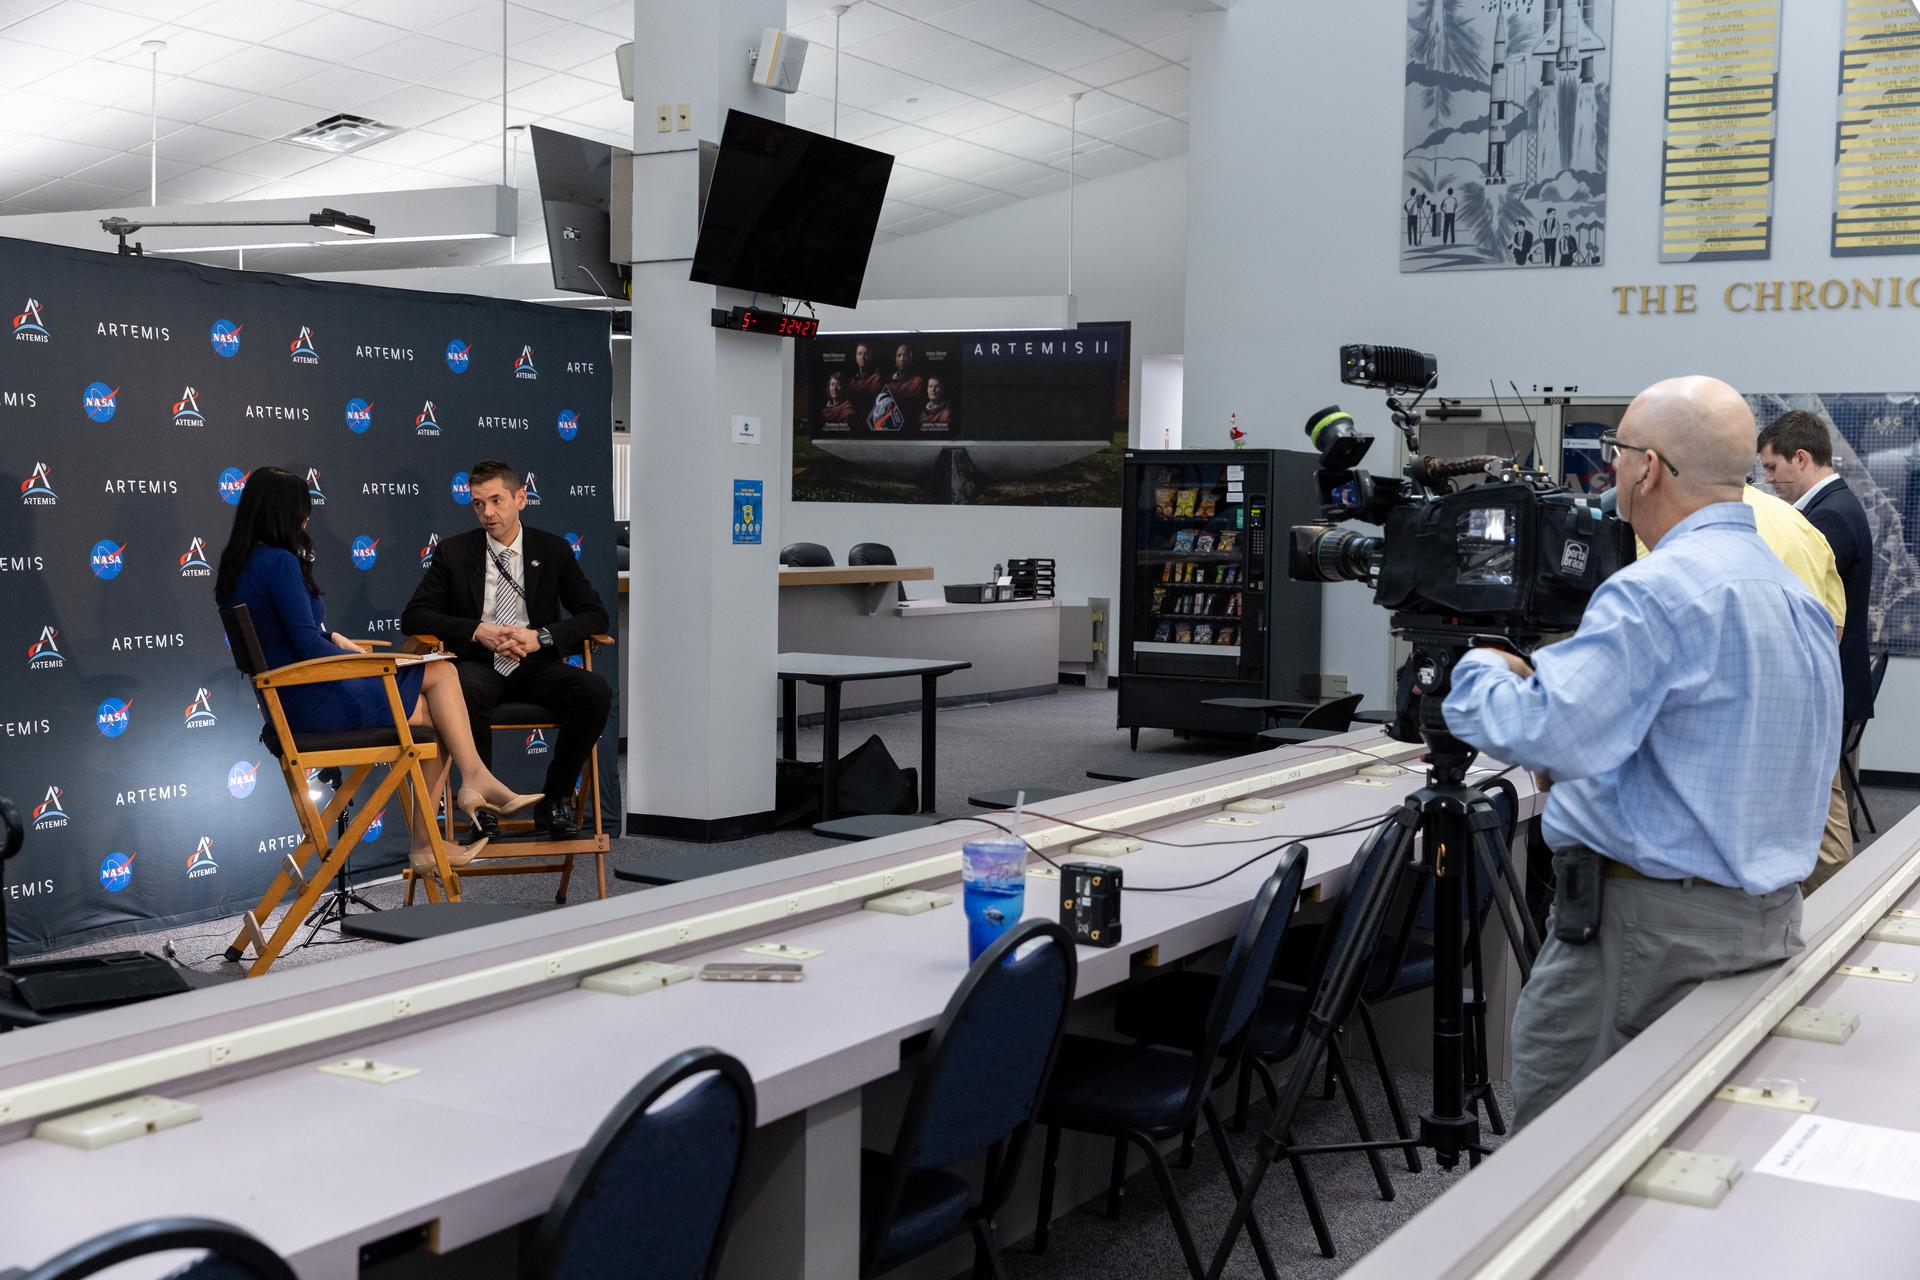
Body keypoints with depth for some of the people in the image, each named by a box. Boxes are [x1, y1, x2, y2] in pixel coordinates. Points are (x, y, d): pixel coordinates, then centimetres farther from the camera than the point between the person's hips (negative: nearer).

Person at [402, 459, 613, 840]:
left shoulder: (553, 550, 8)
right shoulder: (453, 552, 5)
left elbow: (595, 615, 4)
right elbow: (413, 616, 0)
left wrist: (541, 636, -15)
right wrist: (477, 631, -16)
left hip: (534, 666, 2)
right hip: (479, 665, -1)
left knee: (595, 691, -29)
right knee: (466, 691, -39)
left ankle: (555, 800, -13)